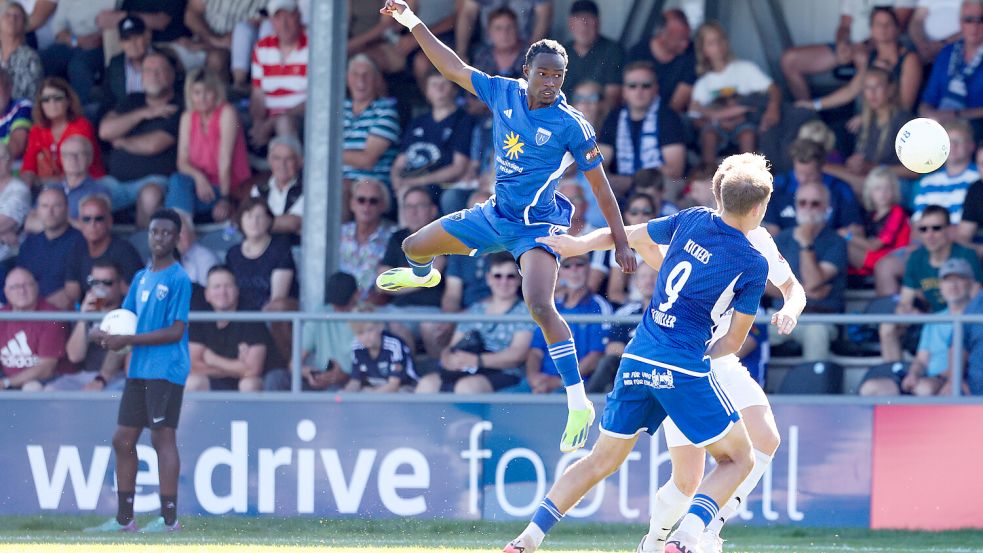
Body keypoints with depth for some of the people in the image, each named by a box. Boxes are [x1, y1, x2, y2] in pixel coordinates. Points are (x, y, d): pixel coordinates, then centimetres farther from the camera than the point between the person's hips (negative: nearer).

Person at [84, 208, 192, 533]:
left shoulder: (178, 278, -8)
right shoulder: (142, 277, 16)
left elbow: (176, 331, -14)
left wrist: (127, 340, -17)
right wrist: (106, 335, -3)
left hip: (166, 370, -8)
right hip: (139, 370, 8)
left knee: (162, 437, -8)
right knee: (123, 440, 8)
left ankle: (169, 518, -6)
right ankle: (124, 518, 15)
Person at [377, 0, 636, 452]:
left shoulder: (572, 126, -18)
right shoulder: (503, 93, -5)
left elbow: (600, 185, -12)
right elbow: (453, 67, 7)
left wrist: (621, 242, -11)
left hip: (536, 224, -6)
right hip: (494, 213, 6)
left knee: (539, 306, -30)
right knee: (414, 246, 19)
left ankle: (579, 404, -25)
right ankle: (423, 276, 62)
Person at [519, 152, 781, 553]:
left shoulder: (692, 220, 6)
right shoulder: (754, 264, -6)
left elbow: (632, 235, 22)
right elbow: (733, 341, 0)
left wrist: (581, 244, 40)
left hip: (637, 357, 5)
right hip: (685, 367, -5)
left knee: (602, 460, 18)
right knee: (738, 460, 9)